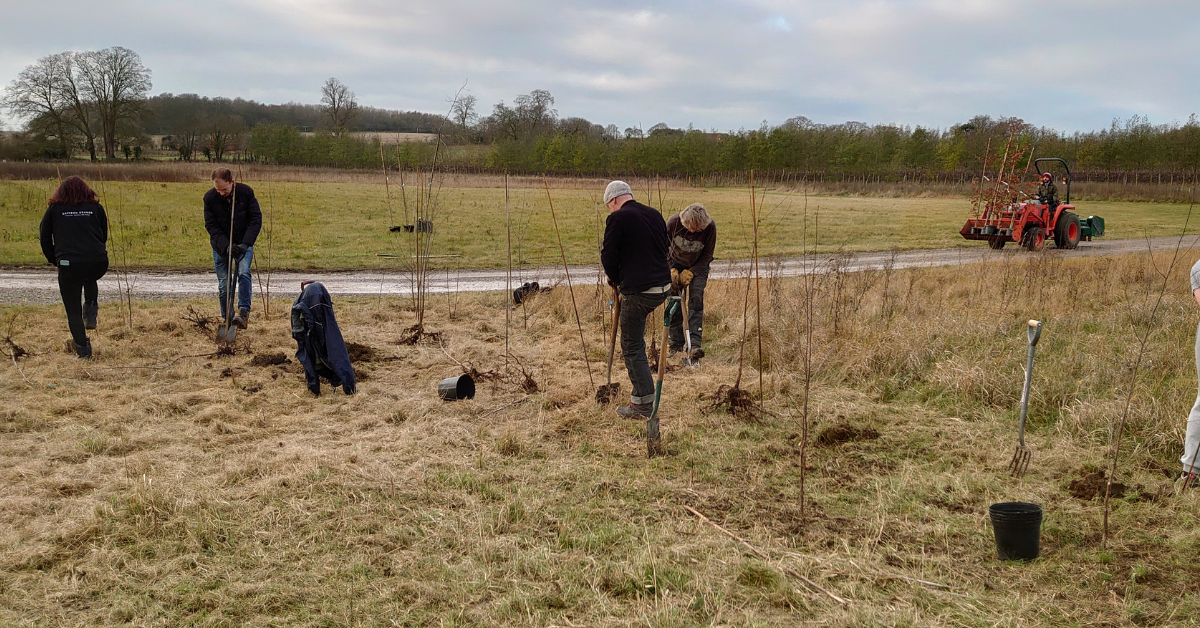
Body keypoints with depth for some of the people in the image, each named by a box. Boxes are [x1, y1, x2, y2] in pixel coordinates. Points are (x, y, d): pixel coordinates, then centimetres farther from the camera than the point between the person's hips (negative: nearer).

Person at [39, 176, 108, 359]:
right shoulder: (95, 207, 13)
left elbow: (45, 237, 15)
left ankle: (83, 349, 12)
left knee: (73, 309, 11)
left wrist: (54, 260, 26)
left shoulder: (54, 208, 11)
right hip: (98, 263, 2)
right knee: (90, 280, 39)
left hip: (69, 265, -2)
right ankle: (90, 313, 19)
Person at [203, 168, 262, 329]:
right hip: (221, 245, 1)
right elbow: (211, 226, -9)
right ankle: (227, 320, 14)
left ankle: (243, 313, -27)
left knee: (244, 273, -25)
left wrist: (246, 243, -21)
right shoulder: (209, 198, -13)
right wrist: (226, 246, -22)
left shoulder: (246, 192, -14)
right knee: (224, 284, 2)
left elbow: (256, 218, -11)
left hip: (243, 243, -1)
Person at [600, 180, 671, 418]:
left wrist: (615, 280, 11)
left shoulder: (618, 218, -10)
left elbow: (608, 257, -9)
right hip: (664, 287, 8)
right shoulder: (655, 214, 11)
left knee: (632, 347, 3)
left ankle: (643, 403, 4)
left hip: (638, 291, -8)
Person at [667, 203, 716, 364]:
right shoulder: (673, 222, -25)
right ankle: (676, 346, 5)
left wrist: (690, 273, -19)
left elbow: (707, 254, -14)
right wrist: (672, 271, -18)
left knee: (696, 301, -16)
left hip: (698, 266, -1)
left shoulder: (710, 227, -26)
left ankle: (694, 346, -23)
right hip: (676, 264, 1)